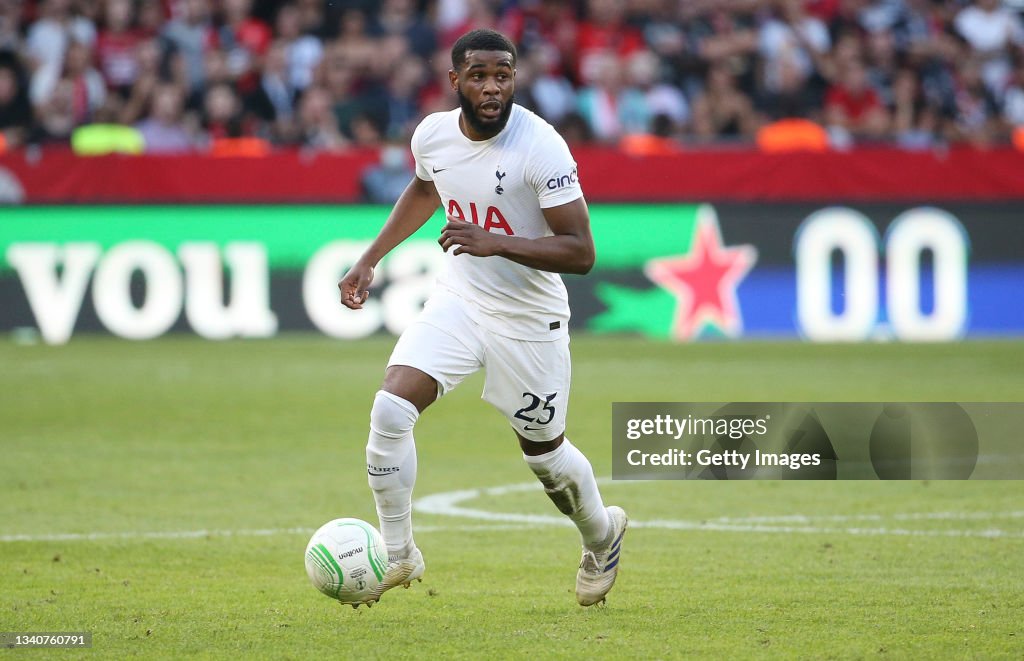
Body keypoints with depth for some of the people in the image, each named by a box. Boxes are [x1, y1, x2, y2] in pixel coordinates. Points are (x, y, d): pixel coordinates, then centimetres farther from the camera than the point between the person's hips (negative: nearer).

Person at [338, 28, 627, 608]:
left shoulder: (541, 146, -24)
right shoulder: (433, 135, -6)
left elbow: (580, 253, -25)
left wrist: (494, 242, -35)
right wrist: (371, 259, 16)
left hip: (528, 319, -4)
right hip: (458, 300, 4)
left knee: (544, 452, 12)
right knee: (390, 411, -16)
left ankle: (603, 535, 44)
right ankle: (398, 556, 1)